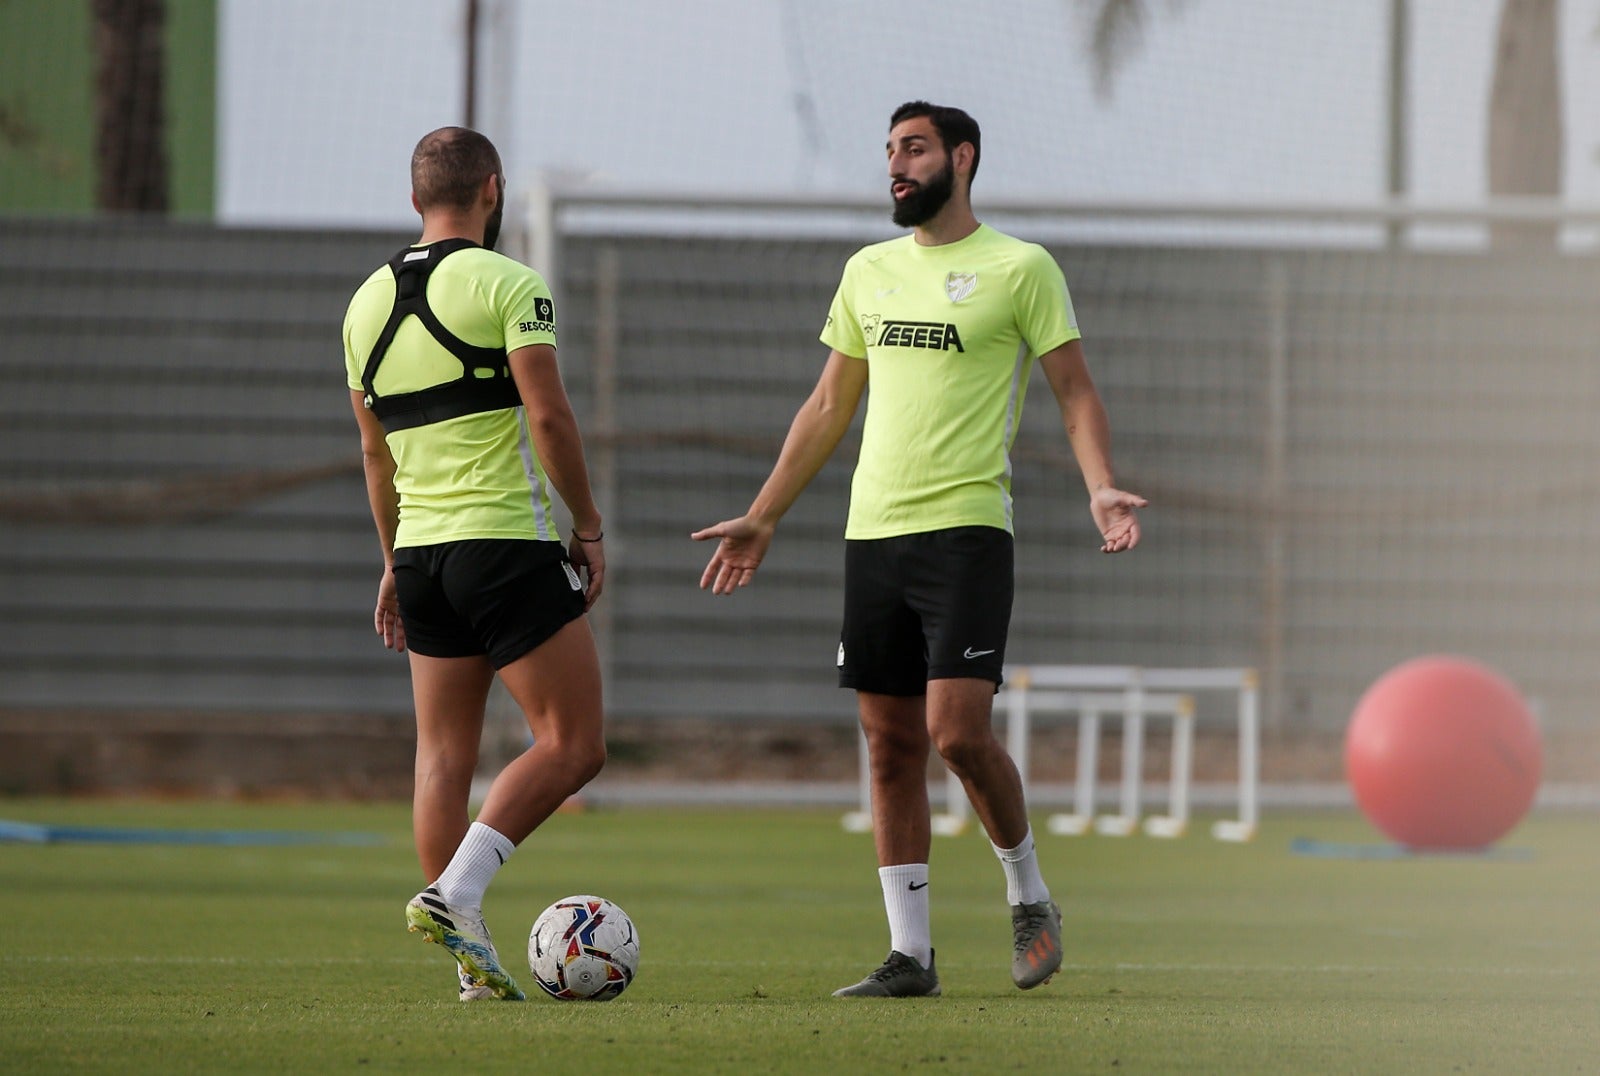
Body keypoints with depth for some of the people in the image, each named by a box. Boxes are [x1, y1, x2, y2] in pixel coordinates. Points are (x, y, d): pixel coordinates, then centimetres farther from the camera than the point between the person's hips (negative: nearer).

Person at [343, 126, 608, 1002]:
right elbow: (549, 415, -15)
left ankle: (471, 958, 5)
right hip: (510, 541, -7)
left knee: (443, 755, 8)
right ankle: (455, 893, -17)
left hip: (423, 550, 7)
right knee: (571, 744, -2)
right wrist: (588, 526, -5)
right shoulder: (506, 283, -8)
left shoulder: (368, 301, 12)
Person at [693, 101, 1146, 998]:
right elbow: (829, 407, 22)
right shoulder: (869, 271, 16)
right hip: (872, 532, 6)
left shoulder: (1020, 268, 0)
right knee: (891, 747, 4)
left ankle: (1030, 897, 8)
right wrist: (762, 519, 20)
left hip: (967, 529, -6)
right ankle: (910, 953, 7)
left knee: (959, 730, -15)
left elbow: (1076, 390, -1)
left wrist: (1101, 487, -18)